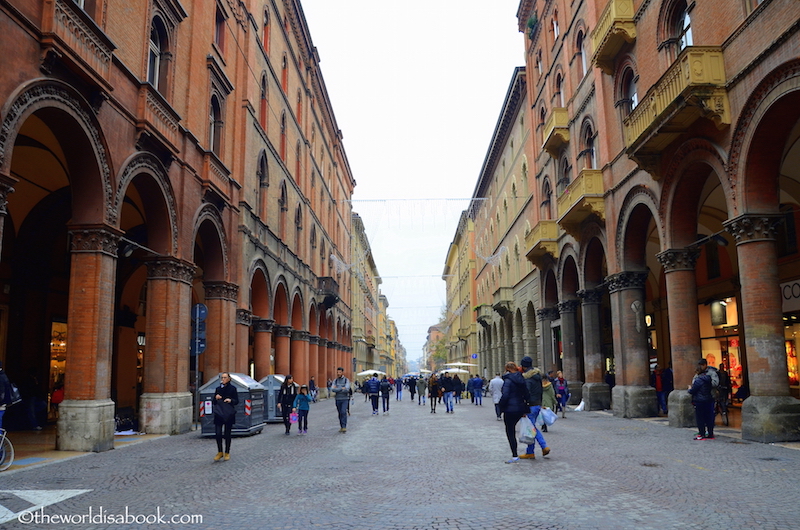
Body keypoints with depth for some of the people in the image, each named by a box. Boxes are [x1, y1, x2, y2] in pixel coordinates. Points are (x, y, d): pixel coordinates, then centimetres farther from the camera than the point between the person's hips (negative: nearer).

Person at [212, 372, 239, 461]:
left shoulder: (232, 388, 0)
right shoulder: (218, 389, 10)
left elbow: (236, 401, 0)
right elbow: (214, 402, 14)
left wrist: (231, 400, -19)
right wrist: (216, 398, -8)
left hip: (229, 415, -2)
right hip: (218, 414, 3)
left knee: (227, 434, 3)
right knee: (218, 434, -5)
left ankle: (227, 453, 17)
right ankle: (220, 452, 12)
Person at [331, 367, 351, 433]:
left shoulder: (346, 380, -3)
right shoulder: (335, 380, 5)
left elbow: (347, 389, -19)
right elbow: (332, 389, -11)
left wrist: (337, 389, -11)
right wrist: (341, 388, -16)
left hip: (345, 399, -3)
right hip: (338, 399, 3)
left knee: (343, 412, -16)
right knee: (340, 413, 8)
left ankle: (344, 427, -13)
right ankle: (341, 427, 17)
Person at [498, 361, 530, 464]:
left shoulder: (508, 380, -14)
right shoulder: (521, 379, 8)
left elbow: (505, 396, -21)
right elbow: (527, 395, 11)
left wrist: (501, 407, -7)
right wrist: (525, 409, 18)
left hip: (510, 409, -8)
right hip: (520, 409, 8)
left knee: (509, 432, 0)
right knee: (512, 430, 21)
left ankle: (515, 456, -2)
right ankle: (515, 454, 25)